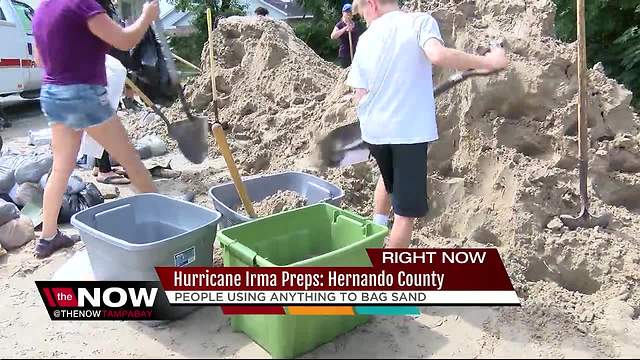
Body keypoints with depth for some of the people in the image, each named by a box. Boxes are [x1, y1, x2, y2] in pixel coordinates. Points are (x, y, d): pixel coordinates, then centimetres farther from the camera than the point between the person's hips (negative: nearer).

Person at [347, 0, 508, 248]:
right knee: (406, 211, 5)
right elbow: (439, 56, -24)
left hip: (375, 130, 5)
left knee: (388, 178, 34)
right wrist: (488, 62, -12)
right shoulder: (420, 21, -3)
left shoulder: (366, 39, 7)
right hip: (410, 129, -5)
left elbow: (360, 96, 1)